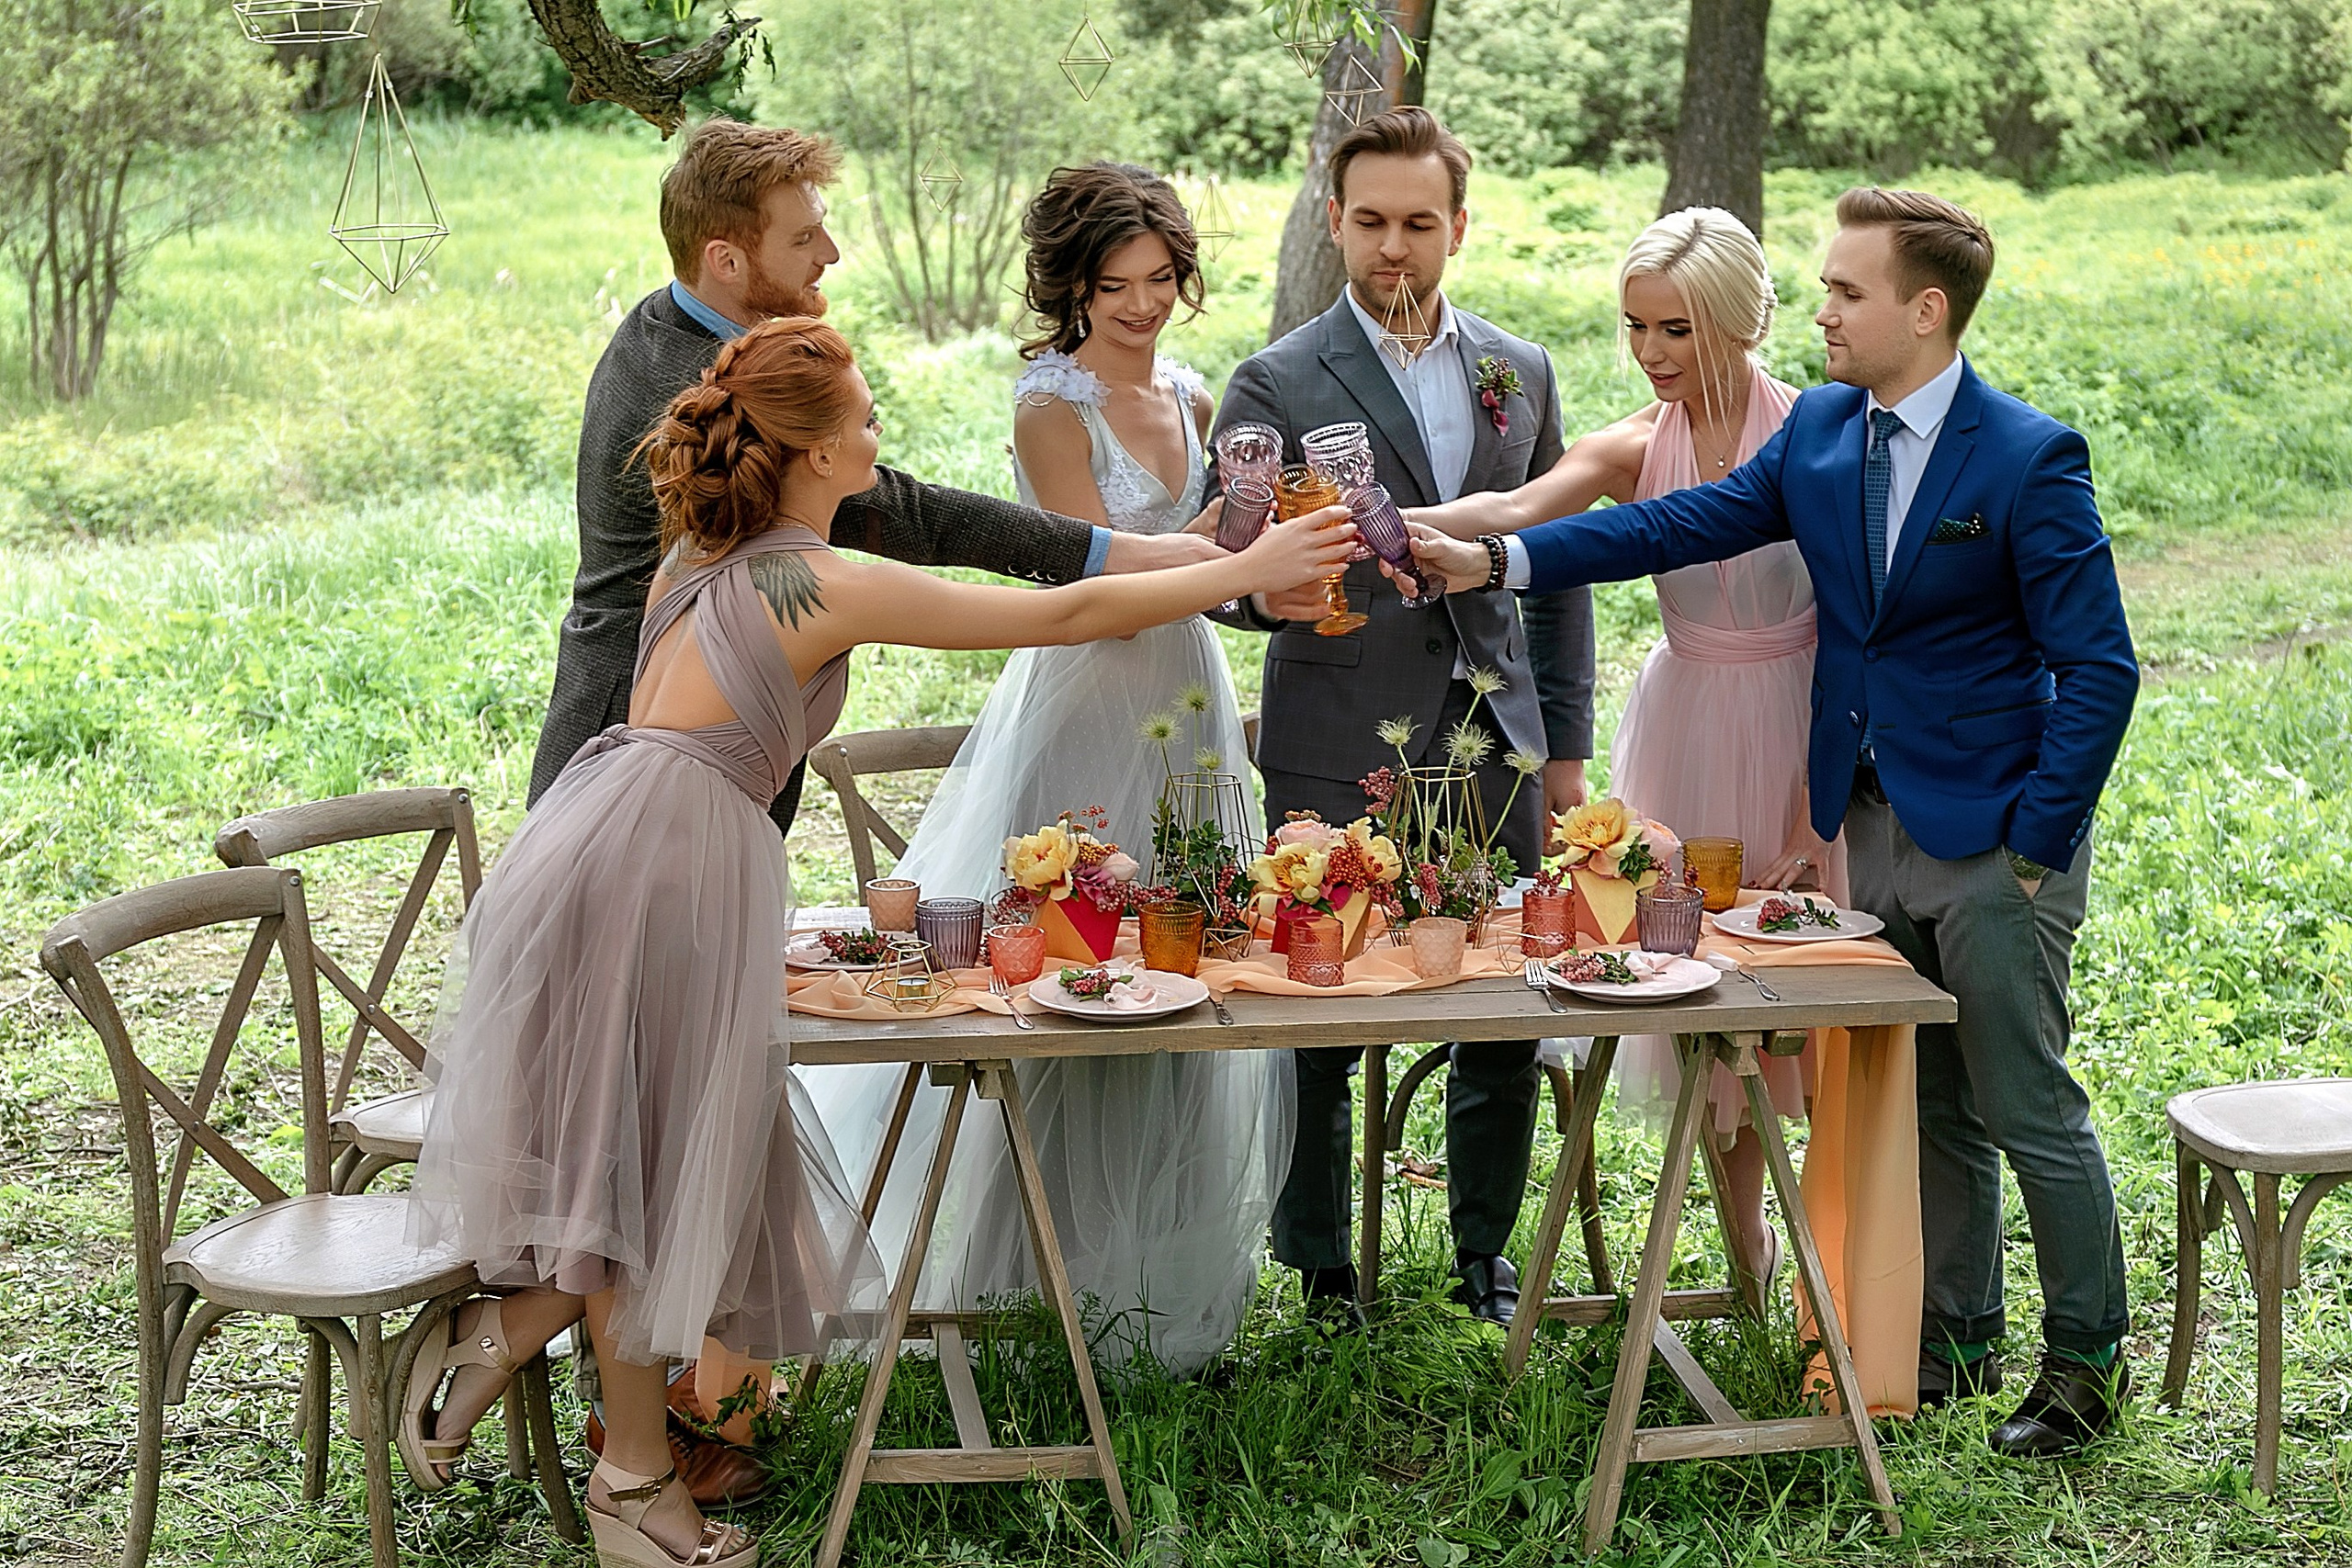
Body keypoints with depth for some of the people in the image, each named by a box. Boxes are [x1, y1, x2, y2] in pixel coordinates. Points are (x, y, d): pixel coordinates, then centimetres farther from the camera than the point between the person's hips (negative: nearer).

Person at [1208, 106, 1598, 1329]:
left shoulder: (1521, 374, 11)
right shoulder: (1276, 385, -3)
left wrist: (1566, 742, 11)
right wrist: (1265, 591, -30)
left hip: (1492, 745, 4)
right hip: (1338, 756, -4)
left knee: (1508, 1016, 9)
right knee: (1318, 1027, 2)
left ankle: (1484, 1256, 27)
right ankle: (1319, 1275, 17)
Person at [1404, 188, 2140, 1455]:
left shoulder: (2030, 460, -15)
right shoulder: (1817, 431, 4)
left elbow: (2097, 668, -14)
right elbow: (1686, 522, 0)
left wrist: (2036, 845, -15)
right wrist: (1492, 561, -9)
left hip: (1993, 840, -6)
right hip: (1872, 828, 6)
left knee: (2030, 1112, 3)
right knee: (1924, 1107, 16)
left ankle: (2088, 1358, 20)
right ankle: (1956, 1337, 31)